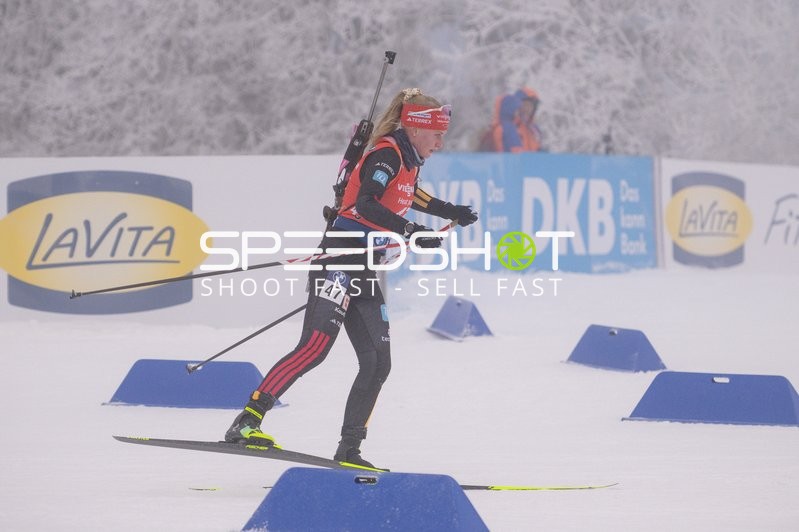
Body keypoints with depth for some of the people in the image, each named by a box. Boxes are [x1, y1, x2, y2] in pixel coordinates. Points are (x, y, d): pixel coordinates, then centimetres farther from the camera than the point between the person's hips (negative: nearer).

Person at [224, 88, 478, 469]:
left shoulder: (409, 161, 18)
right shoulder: (387, 154, -11)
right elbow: (365, 203, -27)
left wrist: (450, 212, 44)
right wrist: (409, 232, -33)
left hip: (363, 271, 10)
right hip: (339, 261, -10)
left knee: (378, 363, 6)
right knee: (315, 346, -22)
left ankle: (349, 450, 12)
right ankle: (247, 421, -24)